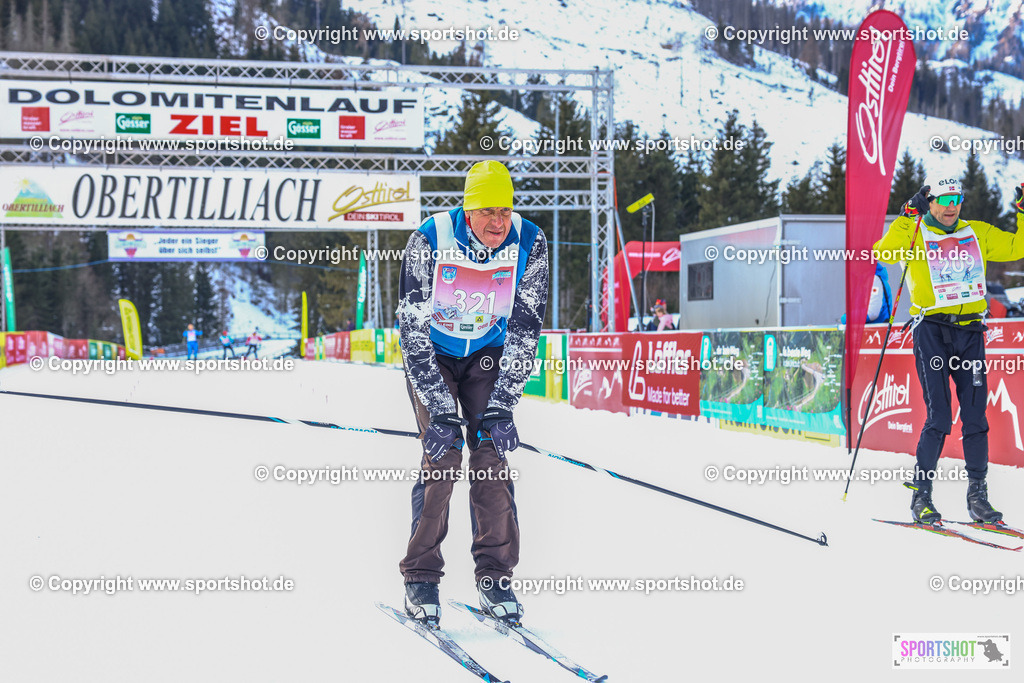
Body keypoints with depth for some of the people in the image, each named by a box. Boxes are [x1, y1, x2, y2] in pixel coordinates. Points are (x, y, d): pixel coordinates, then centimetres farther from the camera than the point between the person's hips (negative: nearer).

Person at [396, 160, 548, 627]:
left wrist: (501, 407, -20)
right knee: (443, 452, -14)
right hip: (431, 354, -2)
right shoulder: (430, 241, -27)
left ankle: (495, 575, 1)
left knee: (490, 452, -10)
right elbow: (413, 329, -24)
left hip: (488, 354, 2)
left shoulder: (529, 243, -20)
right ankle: (421, 577, -2)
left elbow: (524, 331, -14)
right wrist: (440, 411, -28)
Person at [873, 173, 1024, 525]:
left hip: (970, 331, 4)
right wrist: (908, 216, -20)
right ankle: (920, 494, 1)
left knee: (975, 416, 3)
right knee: (939, 416, -10)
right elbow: (884, 253, -14)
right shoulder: (914, 234, 4)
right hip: (931, 328, -4)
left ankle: (977, 494, 11)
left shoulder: (978, 233, 16)